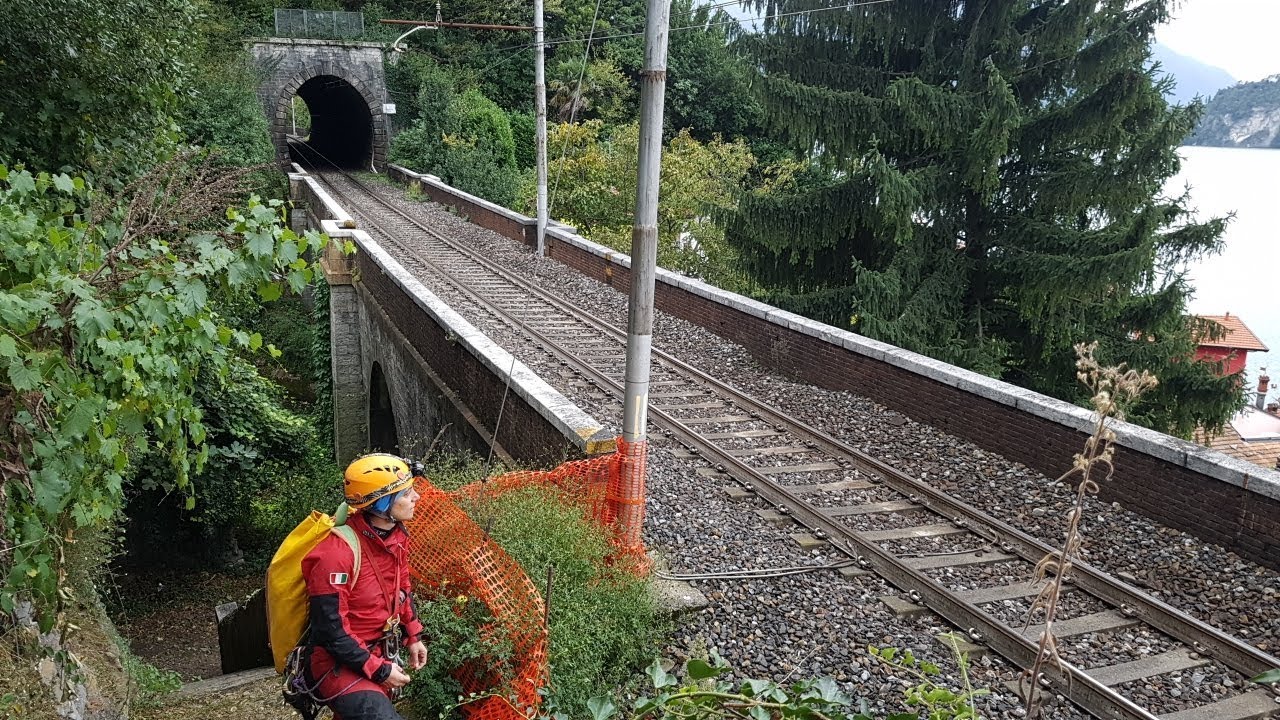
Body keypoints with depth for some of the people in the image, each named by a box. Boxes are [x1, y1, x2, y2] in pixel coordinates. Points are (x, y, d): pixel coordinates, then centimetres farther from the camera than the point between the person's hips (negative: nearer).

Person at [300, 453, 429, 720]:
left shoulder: (396, 536, -2)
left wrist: (413, 636, 12)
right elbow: (331, 630, -23)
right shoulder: (338, 551, -27)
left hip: (379, 654, 8)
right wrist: (379, 670, -19)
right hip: (340, 665, -8)